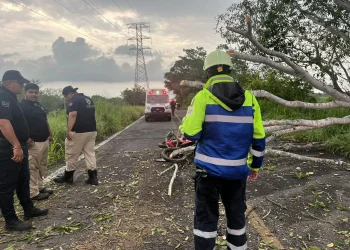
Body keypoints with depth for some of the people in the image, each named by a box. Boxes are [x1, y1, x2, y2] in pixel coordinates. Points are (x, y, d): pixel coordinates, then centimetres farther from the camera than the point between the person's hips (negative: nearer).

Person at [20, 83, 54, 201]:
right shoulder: (22, 106, -11)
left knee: (42, 166, 17)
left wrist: (50, 135, 22)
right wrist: (27, 139, -26)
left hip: (44, 141, 9)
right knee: (33, 168, -4)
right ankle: (33, 193, 3)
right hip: (34, 143, -9)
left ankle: (40, 187, 28)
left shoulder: (39, 105, 16)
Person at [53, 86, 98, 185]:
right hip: (92, 130, 8)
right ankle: (93, 177, 9)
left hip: (79, 132, -8)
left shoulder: (74, 100, -10)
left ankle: (67, 176, 19)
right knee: (90, 154, 9)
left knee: (72, 155, 6)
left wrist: (69, 130, -25)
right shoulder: (88, 99, 17)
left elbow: (73, 115, -23)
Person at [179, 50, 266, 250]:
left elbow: (191, 133, -14)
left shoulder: (204, 96, -9)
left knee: (206, 217, 9)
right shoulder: (249, 98, 2)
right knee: (236, 214, 20)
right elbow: (258, 137, 5)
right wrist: (255, 165, 16)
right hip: (237, 170, 3)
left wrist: (188, 118, 8)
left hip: (209, 168, -3)